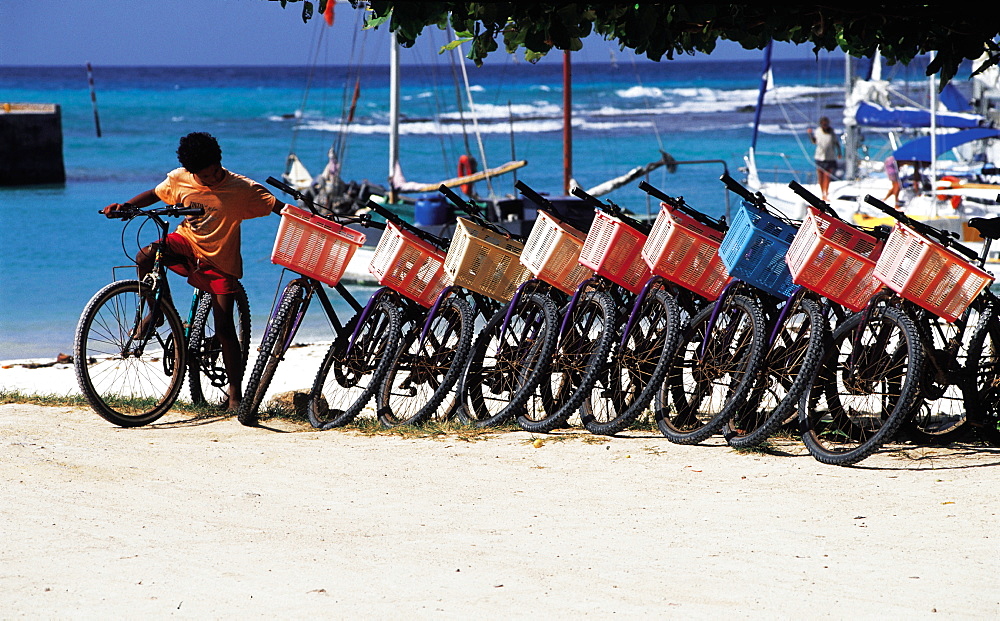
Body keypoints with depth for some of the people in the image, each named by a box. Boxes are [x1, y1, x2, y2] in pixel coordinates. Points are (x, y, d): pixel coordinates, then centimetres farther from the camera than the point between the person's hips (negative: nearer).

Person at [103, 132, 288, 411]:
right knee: (145, 256, -28)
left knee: (224, 328, -9)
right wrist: (125, 206, -5)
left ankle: (235, 391, 4)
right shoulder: (180, 179, -8)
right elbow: (154, 195, 10)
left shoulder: (242, 188, -16)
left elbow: (279, 207, -17)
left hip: (220, 262, -3)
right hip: (186, 243, 3)